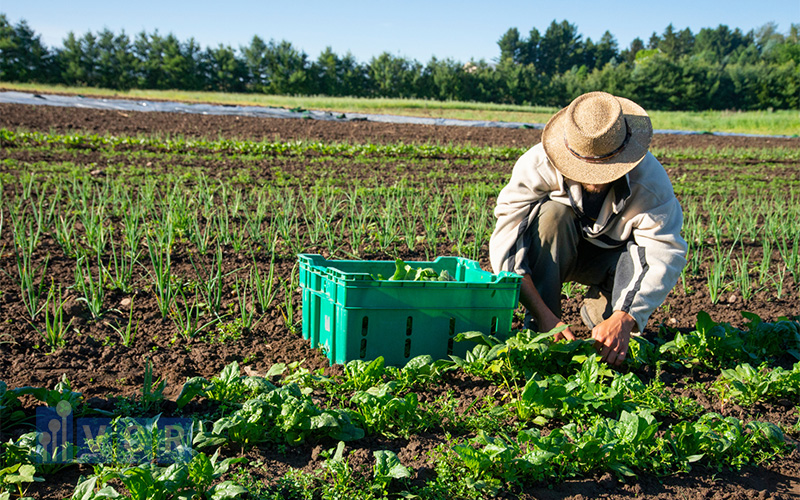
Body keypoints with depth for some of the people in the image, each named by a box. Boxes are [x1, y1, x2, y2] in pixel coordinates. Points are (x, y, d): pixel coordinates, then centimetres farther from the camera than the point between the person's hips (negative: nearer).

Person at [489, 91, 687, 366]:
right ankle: (538, 328, -24)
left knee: (645, 253, -32)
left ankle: (600, 312, -2)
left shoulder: (649, 177, -29)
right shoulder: (537, 165, -31)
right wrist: (543, 314, -45)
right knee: (553, 213, -34)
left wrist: (624, 319, -47)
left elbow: (666, 254, -33)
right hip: (549, 253, 0)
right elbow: (505, 244, -36)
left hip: (610, 256, 1)